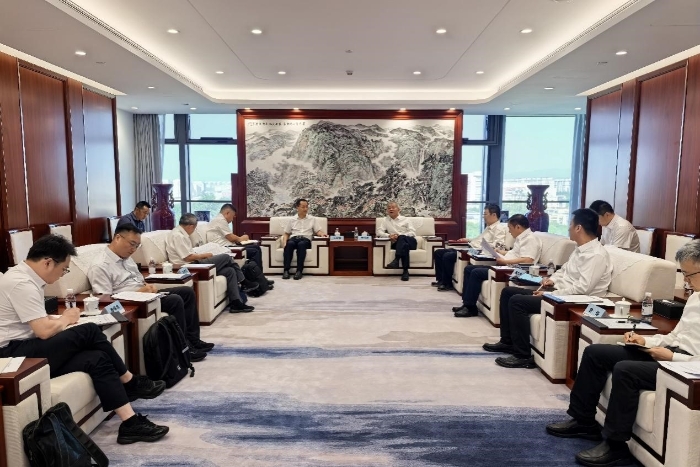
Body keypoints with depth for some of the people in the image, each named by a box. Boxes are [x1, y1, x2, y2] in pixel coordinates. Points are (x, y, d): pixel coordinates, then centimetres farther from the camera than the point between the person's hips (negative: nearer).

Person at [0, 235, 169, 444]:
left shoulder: (24, 277, 13)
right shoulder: (21, 283, -20)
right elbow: (44, 331, -23)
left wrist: (57, 319, 2)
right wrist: (65, 319, -3)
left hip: (27, 350, 10)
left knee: (96, 359, -11)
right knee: (89, 332, -21)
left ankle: (130, 423, -11)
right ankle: (131, 383, -5)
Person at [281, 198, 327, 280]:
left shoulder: (313, 219, 18)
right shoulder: (292, 220, 20)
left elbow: (318, 231, 9)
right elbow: (286, 233, 19)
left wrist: (322, 234, -16)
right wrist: (284, 242, -2)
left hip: (306, 239, -1)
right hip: (293, 238, 1)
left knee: (301, 244, -38)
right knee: (289, 244, -36)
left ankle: (299, 270, -40)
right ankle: (286, 270, -37)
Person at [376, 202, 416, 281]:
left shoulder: (405, 219, 14)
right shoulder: (385, 220, 18)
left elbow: (413, 232, 1)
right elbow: (379, 232, 4)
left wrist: (399, 235, -16)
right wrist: (389, 235, -17)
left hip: (410, 241, 0)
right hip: (397, 244, 1)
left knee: (401, 238, -36)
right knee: (405, 245, -37)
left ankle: (396, 260, -47)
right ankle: (405, 271, -44)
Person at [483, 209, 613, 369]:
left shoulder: (596, 255, -18)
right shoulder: (580, 249, 13)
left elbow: (582, 288, -26)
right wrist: (553, 279, 4)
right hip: (559, 292, 11)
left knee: (517, 301, -24)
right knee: (508, 292, 6)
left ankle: (523, 356, -15)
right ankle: (507, 341, 12)